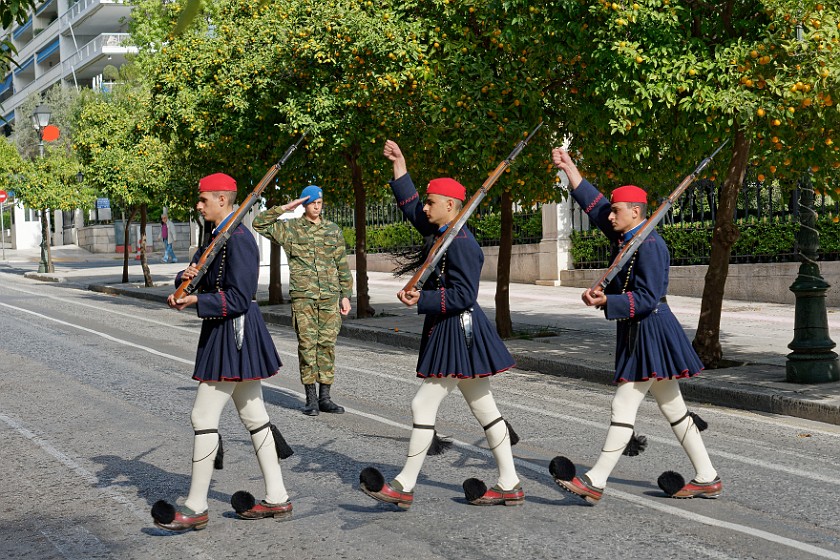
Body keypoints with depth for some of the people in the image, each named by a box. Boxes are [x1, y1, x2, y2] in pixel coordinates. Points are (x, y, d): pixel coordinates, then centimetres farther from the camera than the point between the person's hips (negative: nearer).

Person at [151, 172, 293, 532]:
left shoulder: (238, 238, -17)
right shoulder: (217, 236, 14)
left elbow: (238, 298, -21)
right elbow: (196, 283, 15)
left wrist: (196, 300, -22)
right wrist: (186, 278, -7)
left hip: (232, 333, -11)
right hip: (231, 334, 11)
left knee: (203, 418, -6)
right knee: (253, 416, 13)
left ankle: (196, 509, 1)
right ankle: (277, 499, 19)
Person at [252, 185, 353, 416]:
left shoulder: (333, 230, 12)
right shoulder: (290, 228, 6)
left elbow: (342, 265, 14)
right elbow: (259, 224, -1)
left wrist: (346, 295, 9)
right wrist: (284, 208, -6)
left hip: (330, 296, 2)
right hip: (302, 296, -2)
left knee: (327, 344, 2)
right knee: (307, 344, -2)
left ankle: (325, 397, 9)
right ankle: (310, 398, 5)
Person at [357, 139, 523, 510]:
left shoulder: (461, 244, -18)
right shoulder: (446, 235, 10)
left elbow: (463, 296, -21)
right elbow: (412, 209, 22)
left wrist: (422, 300, -23)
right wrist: (400, 169, 18)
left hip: (457, 333, -10)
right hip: (449, 331, 10)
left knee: (423, 406, -5)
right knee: (484, 409, 11)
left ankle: (404, 487, 2)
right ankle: (509, 486, 16)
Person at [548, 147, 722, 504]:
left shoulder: (650, 246, -17)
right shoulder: (624, 238, 10)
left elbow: (648, 298, -21)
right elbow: (593, 204, 17)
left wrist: (605, 301, -28)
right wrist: (569, 168, 15)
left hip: (650, 332, -10)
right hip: (637, 332, 10)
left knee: (624, 405, -9)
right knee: (673, 408, 12)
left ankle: (595, 481, -7)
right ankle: (707, 479, 18)